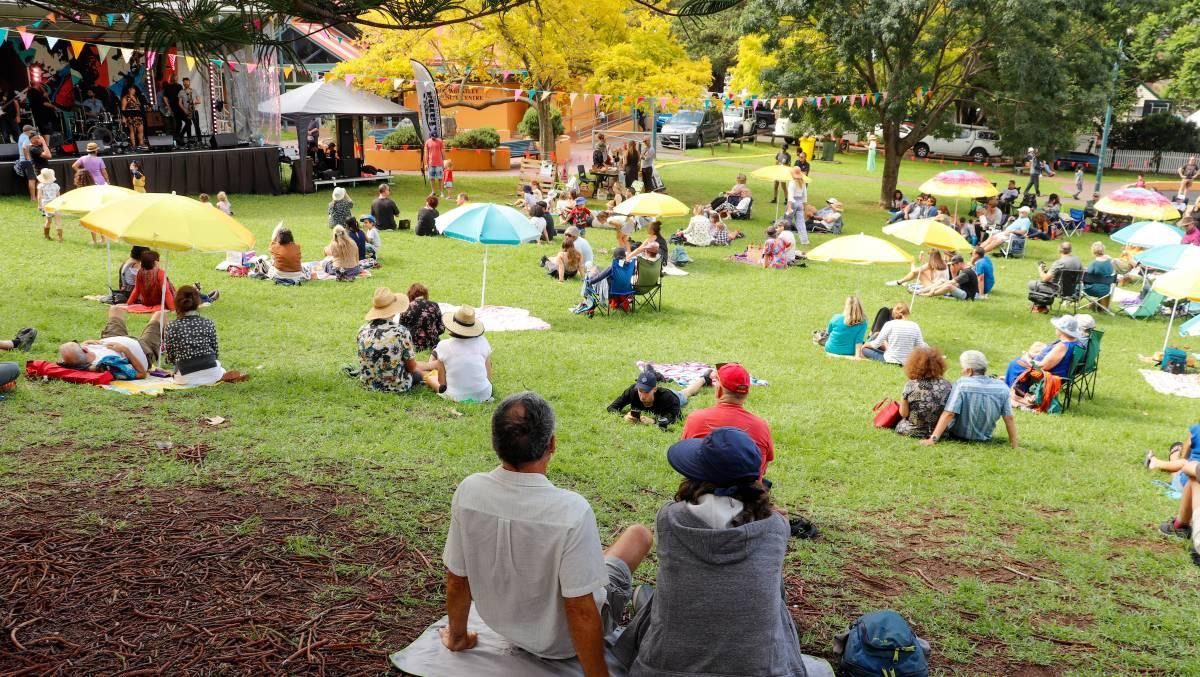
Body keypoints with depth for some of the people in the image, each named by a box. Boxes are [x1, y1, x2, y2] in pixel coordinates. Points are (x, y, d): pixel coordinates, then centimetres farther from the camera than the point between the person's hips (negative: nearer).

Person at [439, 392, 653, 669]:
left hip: (504, 624, 4)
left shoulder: (468, 492, -22)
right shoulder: (571, 511, -36)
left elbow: (456, 579, -8)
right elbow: (580, 613, -28)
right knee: (640, 534, 18)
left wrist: (458, 636, 10)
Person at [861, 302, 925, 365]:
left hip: (890, 360, -2)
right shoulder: (915, 326, -5)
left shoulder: (890, 324, -11)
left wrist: (865, 344, 16)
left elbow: (876, 344, -4)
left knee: (865, 349, 17)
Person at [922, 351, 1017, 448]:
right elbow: (1009, 418, -8)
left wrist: (933, 439, -27)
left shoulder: (961, 384, -19)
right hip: (984, 438, 3)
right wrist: (1014, 446, 0)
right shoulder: (1002, 387, -10)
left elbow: (949, 414, -25)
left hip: (959, 436, -3)